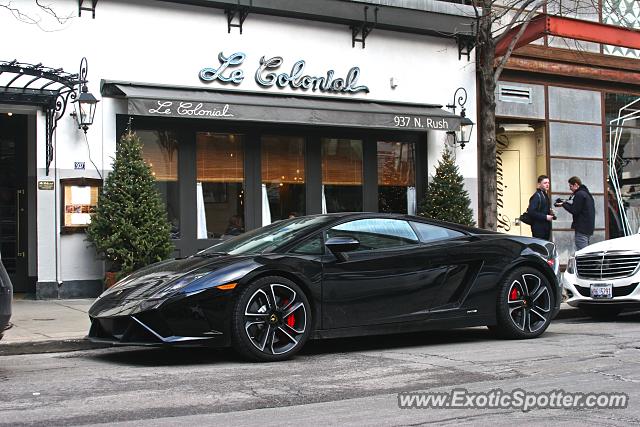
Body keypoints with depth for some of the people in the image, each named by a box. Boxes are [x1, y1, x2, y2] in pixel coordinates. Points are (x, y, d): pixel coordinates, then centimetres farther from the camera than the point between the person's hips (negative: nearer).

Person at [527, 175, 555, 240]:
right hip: (539, 228, -9)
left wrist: (550, 214, 7)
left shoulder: (545, 195, 17)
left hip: (546, 227, 9)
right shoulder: (537, 196, -13)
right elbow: (531, 212, -22)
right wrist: (545, 217, -20)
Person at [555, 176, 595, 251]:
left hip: (582, 228, -10)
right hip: (588, 228, 10)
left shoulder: (579, 194, -13)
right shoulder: (586, 193, 19)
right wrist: (566, 203, 10)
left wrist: (563, 204, -4)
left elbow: (574, 211, -16)